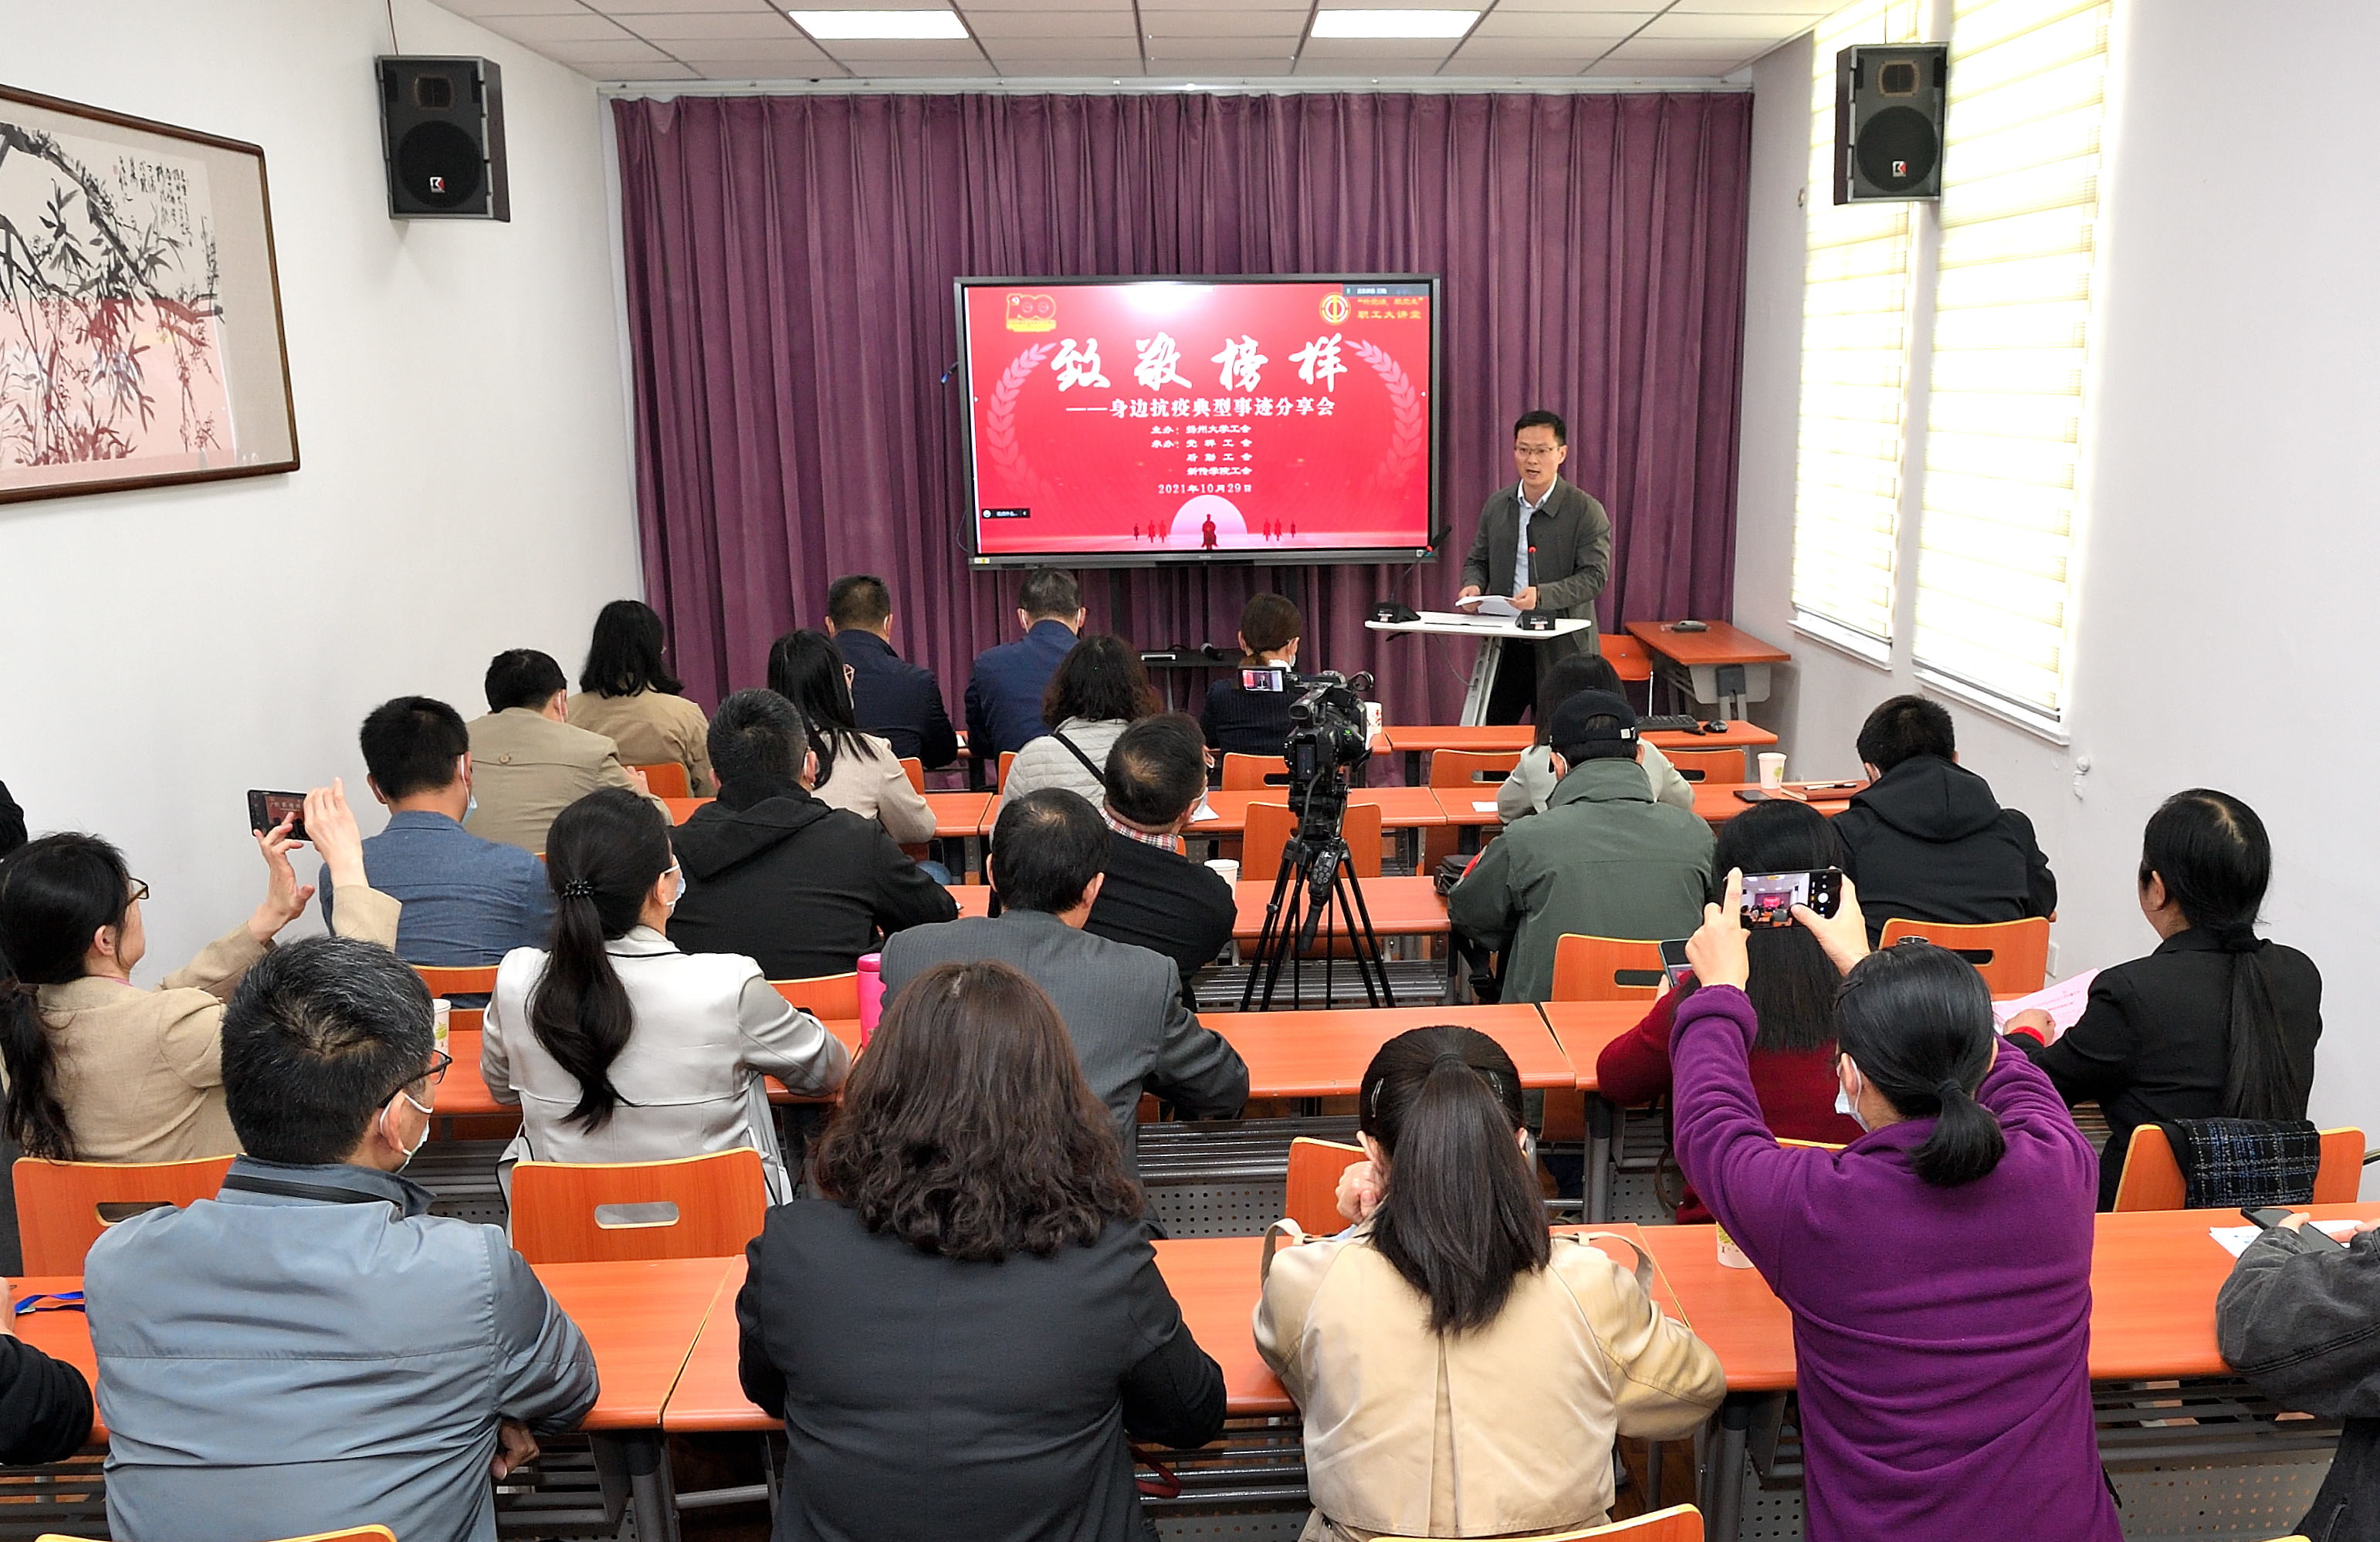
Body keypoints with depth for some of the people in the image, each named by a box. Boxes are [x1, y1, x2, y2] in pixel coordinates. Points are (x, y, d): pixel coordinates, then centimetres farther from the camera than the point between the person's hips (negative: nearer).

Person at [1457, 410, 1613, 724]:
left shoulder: (1587, 510, -5)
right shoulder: (1496, 505, 10)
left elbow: (1594, 576, -11)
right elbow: (1477, 560, 19)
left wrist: (1542, 594, -26)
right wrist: (1473, 584, -5)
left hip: (1561, 650, -4)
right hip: (1504, 646, 4)